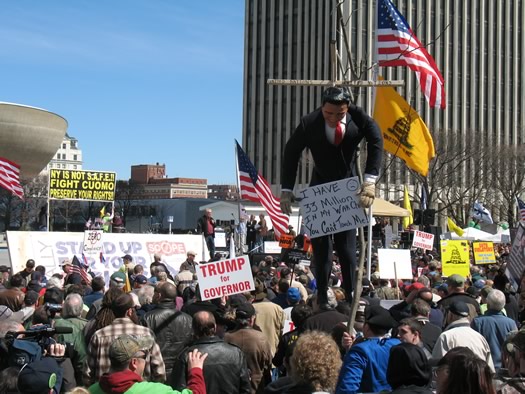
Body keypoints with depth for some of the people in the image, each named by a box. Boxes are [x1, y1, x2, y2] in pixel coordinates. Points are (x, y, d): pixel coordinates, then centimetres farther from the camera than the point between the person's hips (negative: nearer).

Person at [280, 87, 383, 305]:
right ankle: (322, 299, 3)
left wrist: (370, 180, -27)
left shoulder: (359, 118, -19)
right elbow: (291, 154, -12)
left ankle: (351, 297, 3)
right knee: (320, 243, -3)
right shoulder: (309, 123, -21)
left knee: (347, 244, -2)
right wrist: (286, 190, -14)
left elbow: (376, 143, -16)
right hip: (320, 187, 0)